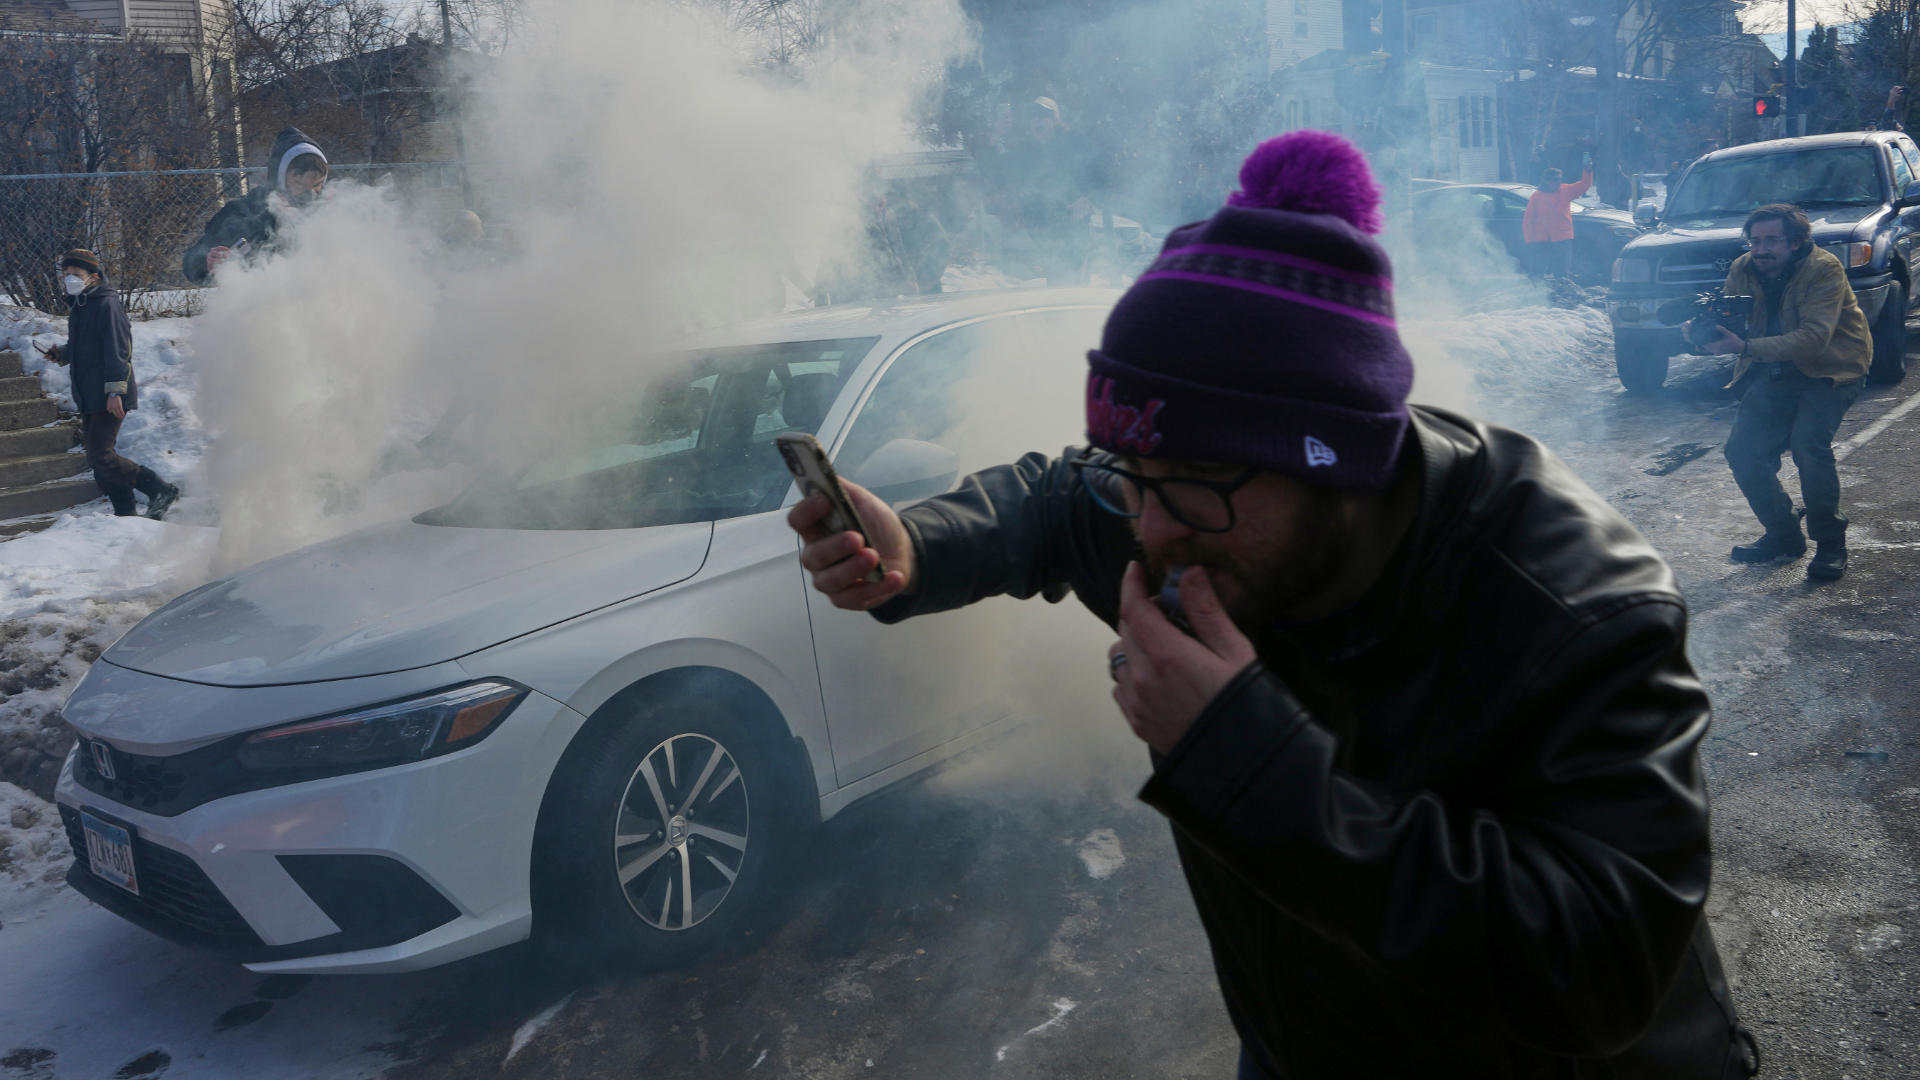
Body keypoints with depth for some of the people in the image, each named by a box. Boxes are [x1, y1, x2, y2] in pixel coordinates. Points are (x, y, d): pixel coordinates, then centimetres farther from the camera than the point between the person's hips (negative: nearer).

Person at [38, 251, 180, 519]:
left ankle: (161, 490, -8)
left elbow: (117, 350, -17)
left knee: (101, 456, -16)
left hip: (109, 398, -10)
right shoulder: (77, 307, 18)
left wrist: (115, 390, -22)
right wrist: (62, 353, 10)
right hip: (88, 398, 10)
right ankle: (126, 514, 13)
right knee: (98, 459, 9)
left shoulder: (107, 305, -10)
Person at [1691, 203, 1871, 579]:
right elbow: (1724, 319, -8)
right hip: (1778, 374, 6)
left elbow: (1813, 338, -33)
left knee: (1808, 442, -27)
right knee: (1742, 450, -6)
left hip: (1832, 369, -6)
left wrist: (1746, 347, -44)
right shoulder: (1742, 270, -4)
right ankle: (1783, 535, 14)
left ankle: (1830, 543, -10)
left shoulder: (1824, 270, -21)